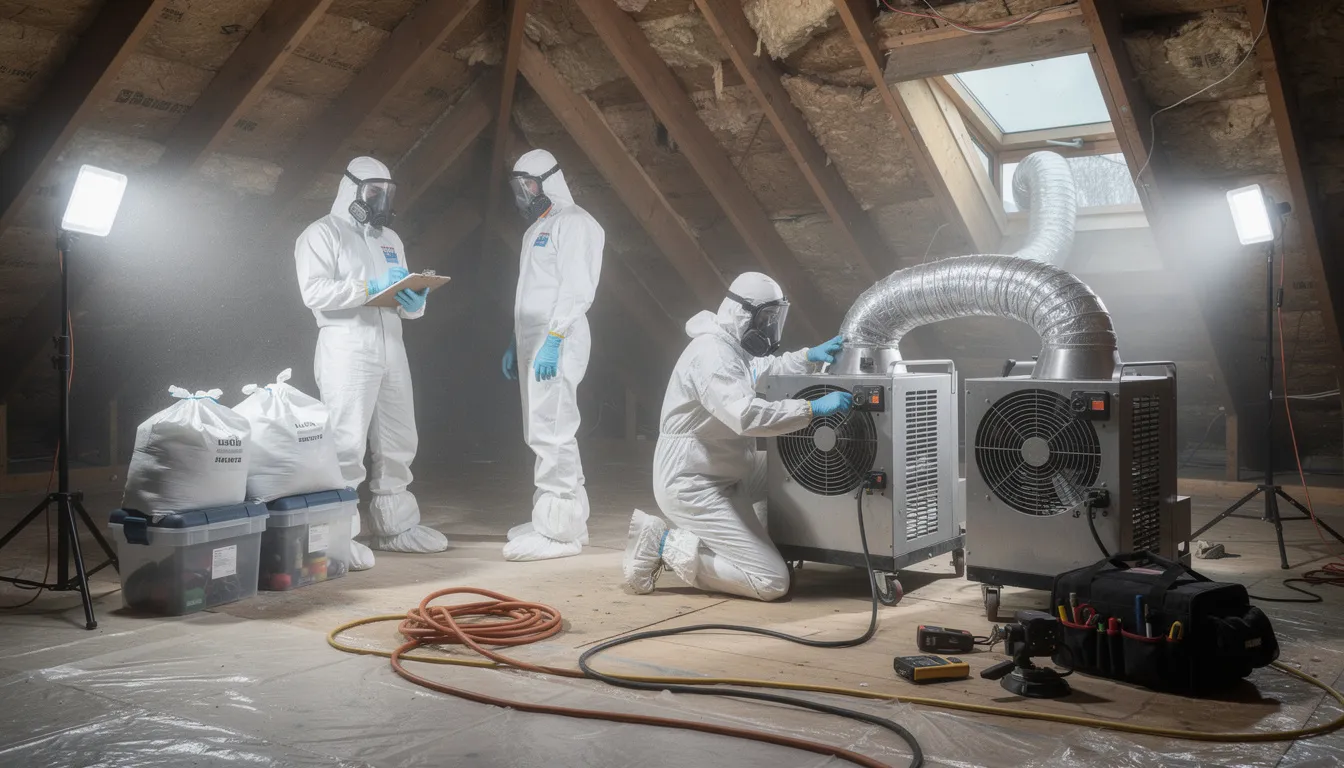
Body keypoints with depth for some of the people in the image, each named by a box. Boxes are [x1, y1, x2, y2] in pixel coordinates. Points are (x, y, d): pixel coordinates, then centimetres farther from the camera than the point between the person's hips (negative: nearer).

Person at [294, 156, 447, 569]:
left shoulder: (390, 239, 22)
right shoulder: (321, 234, 0)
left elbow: (408, 306, 19)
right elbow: (314, 291, -15)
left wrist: (414, 299, -4)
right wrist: (368, 288, -20)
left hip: (391, 346, 7)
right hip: (346, 347, -7)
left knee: (398, 442, 11)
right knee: (346, 443, -10)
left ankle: (395, 525, 23)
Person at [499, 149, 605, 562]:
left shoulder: (573, 222, -7)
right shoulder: (536, 229, 23)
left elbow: (577, 289, -17)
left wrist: (553, 339, -23)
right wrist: (515, 344, 20)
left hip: (556, 345, -10)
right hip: (534, 342, 10)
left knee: (551, 434, -12)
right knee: (544, 435, 11)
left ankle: (558, 531, -9)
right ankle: (569, 521, 18)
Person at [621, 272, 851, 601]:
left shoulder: (731, 346, 10)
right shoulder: (713, 354, -22)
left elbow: (763, 369, 31)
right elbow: (747, 416, -37)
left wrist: (809, 357, 16)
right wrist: (813, 408, -31)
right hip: (693, 486, -11)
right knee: (773, 583, -12)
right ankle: (667, 545, -6)